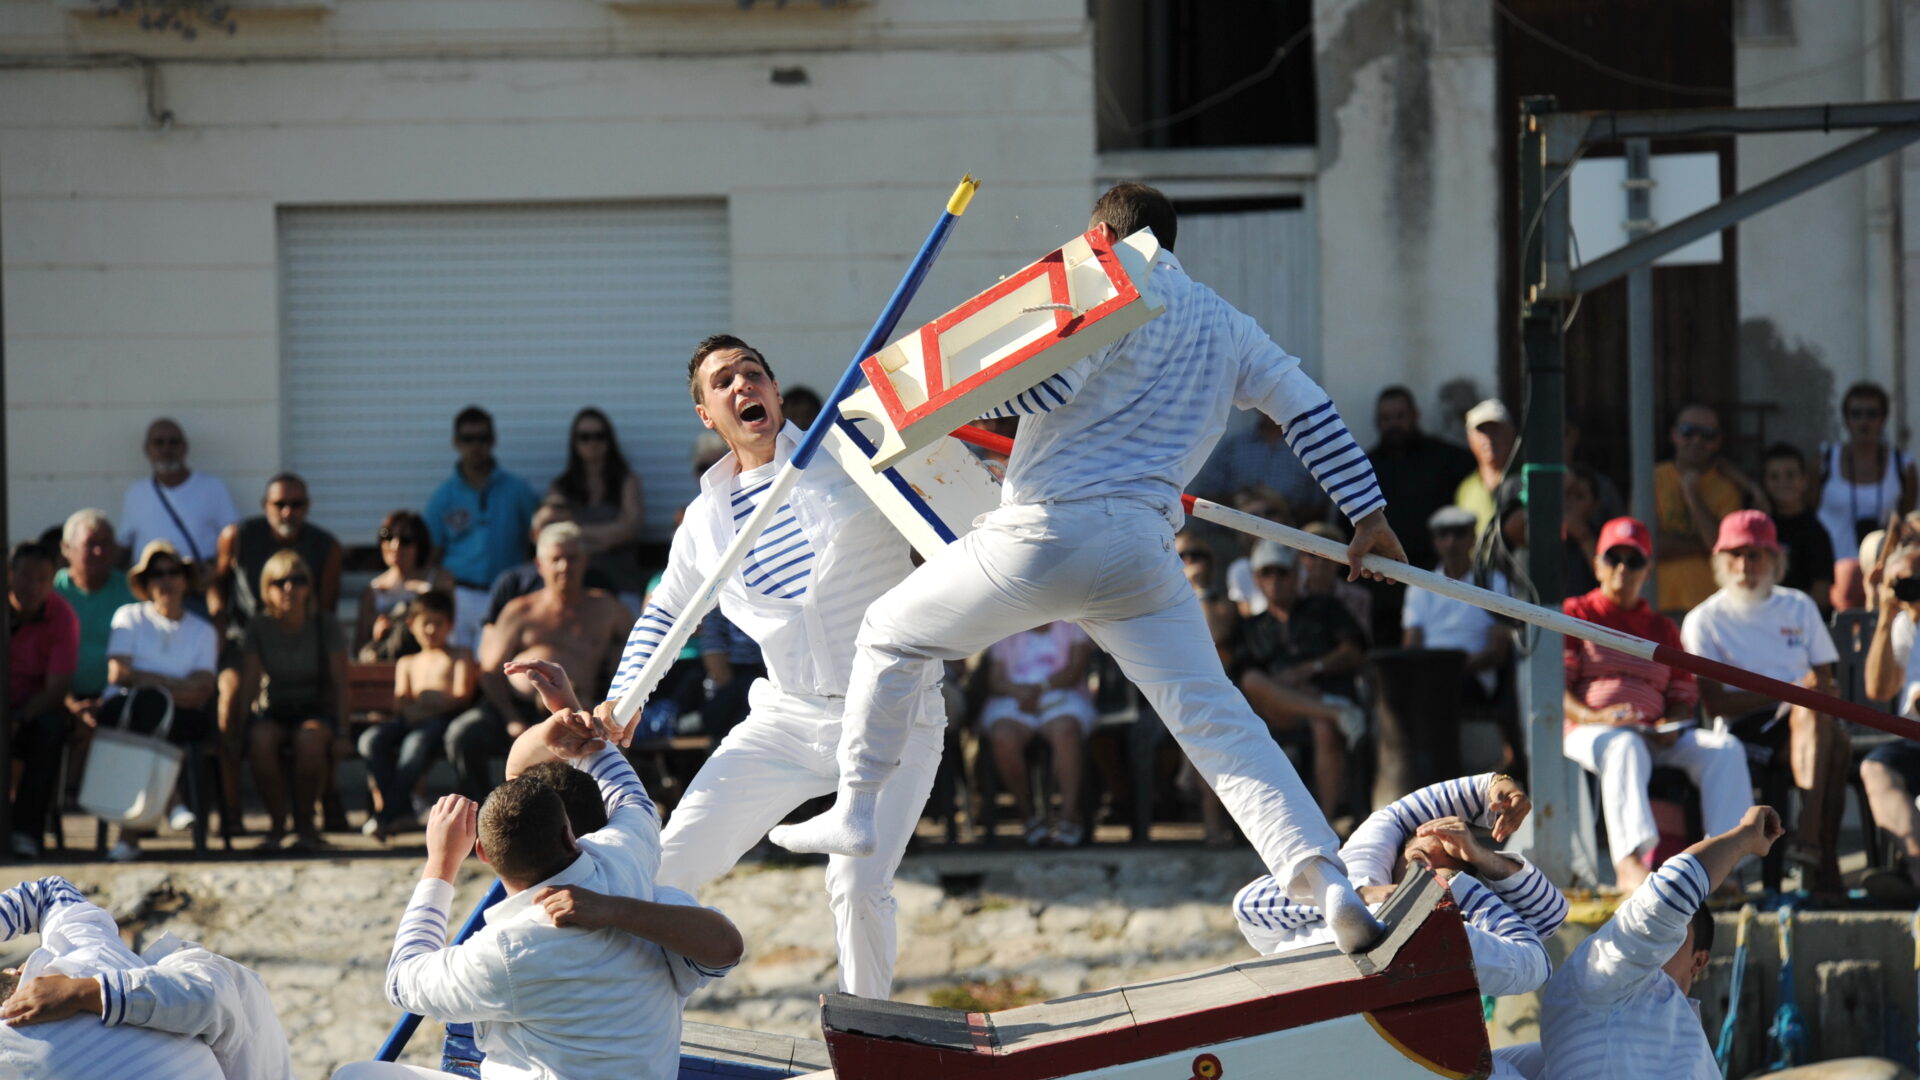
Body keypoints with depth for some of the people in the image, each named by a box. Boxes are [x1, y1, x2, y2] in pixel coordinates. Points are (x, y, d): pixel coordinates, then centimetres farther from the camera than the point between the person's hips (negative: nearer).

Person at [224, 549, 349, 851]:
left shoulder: (325, 625, -1)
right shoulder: (260, 628, 2)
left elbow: (339, 681, -2)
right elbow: (248, 682, -2)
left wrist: (342, 729, -12)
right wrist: (236, 724, -14)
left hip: (317, 710, -1)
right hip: (272, 712, 1)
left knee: (310, 739, -37)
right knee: (261, 739, -35)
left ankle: (304, 822, -21)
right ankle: (277, 823, -22)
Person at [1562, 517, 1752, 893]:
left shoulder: (1662, 628, 26)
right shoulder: (1575, 615, 14)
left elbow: (1683, 695, 21)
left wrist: (1672, 724, -5)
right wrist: (1593, 716, -19)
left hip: (1655, 735, 5)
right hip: (1587, 732, -5)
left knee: (1725, 749, -22)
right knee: (1625, 747, -41)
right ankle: (1630, 862, -61)